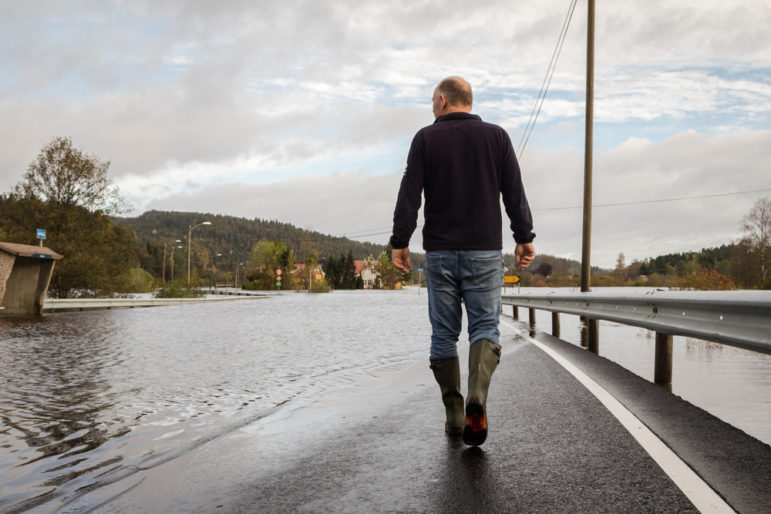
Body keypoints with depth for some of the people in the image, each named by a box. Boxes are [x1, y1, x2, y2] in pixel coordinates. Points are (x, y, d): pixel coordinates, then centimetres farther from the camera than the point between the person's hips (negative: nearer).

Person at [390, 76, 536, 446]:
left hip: (440, 252, 0)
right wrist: (525, 238, 6)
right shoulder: (496, 136, 6)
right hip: (485, 250, 1)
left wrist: (399, 243, -2)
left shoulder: (426, 138, 2)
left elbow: (409, 196, -4)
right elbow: (514, 193, 2)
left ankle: (454, 415, 11)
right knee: (485, 327, 5)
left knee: (444, 334, 8)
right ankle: (477, 395, -19)